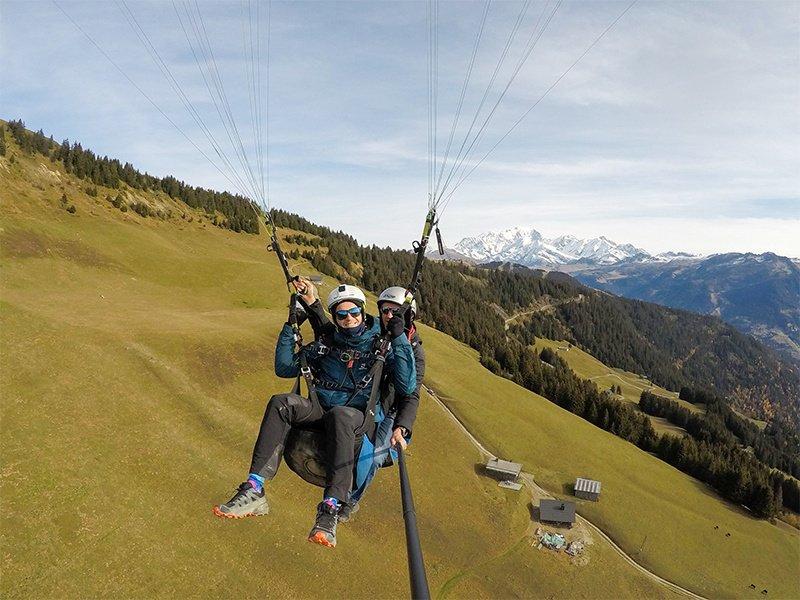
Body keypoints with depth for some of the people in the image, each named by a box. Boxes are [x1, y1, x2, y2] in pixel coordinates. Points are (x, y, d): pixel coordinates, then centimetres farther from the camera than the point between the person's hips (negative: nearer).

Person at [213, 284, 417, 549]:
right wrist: (290, 327, 9)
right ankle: (254, 490, -35)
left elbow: (407, 387, -7)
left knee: (338, 415, -40)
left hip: (357, 415, -3)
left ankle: (331, 509, -48)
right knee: (281, 403, -27)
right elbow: (284, 368, 15)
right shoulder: (326, 343, 16)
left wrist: (400, 340, -11)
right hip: (319, 409, 3)